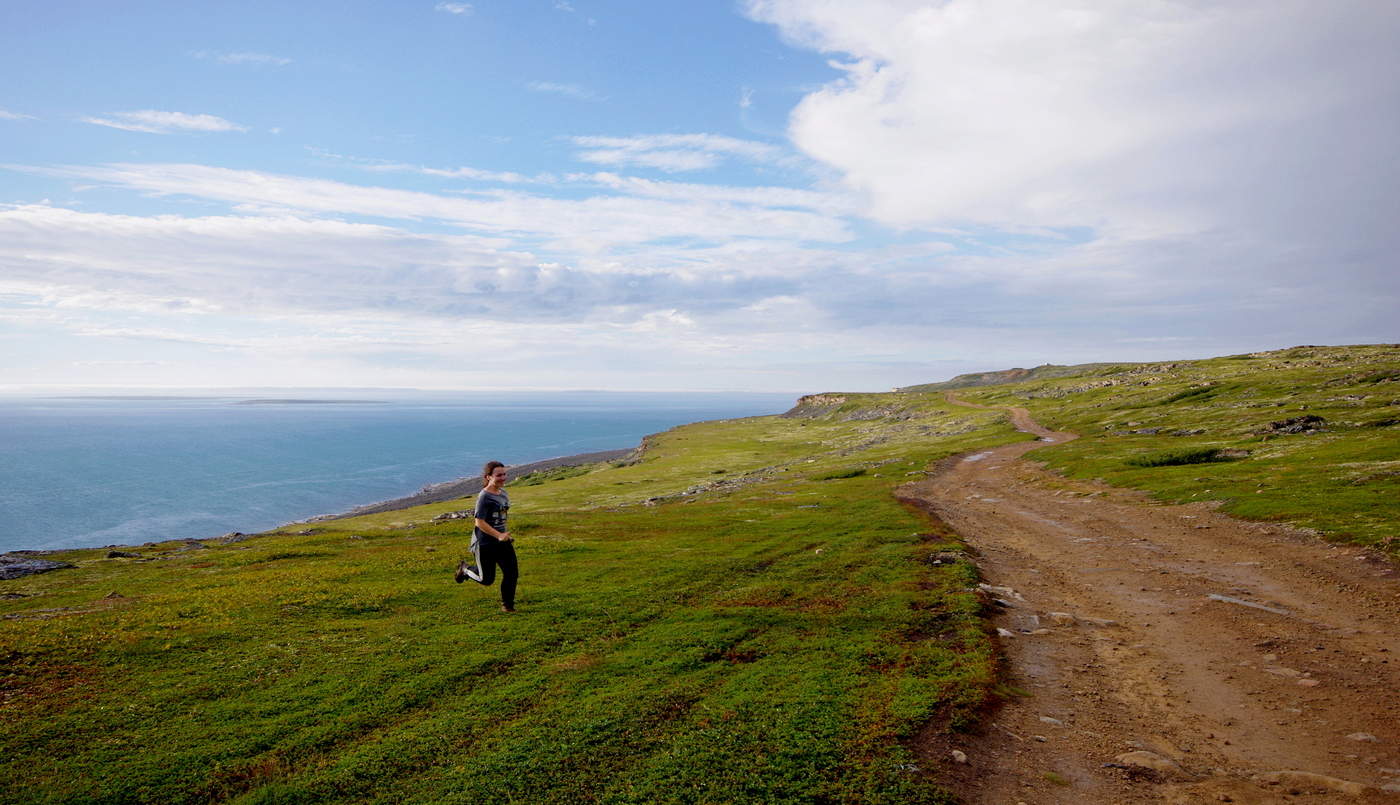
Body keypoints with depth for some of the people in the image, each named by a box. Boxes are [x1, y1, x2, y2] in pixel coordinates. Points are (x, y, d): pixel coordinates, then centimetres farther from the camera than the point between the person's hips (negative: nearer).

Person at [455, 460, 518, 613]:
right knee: (487, 580, 3)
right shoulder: (484, 497, -18)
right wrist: (498, 536, -28)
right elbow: (480, 522, -22)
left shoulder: (503, 493, 7)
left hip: (502, 540, 7)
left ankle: (507, 605, 15)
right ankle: (465, 569, 31)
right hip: (484, 543, -7)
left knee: (512, 573, -1)